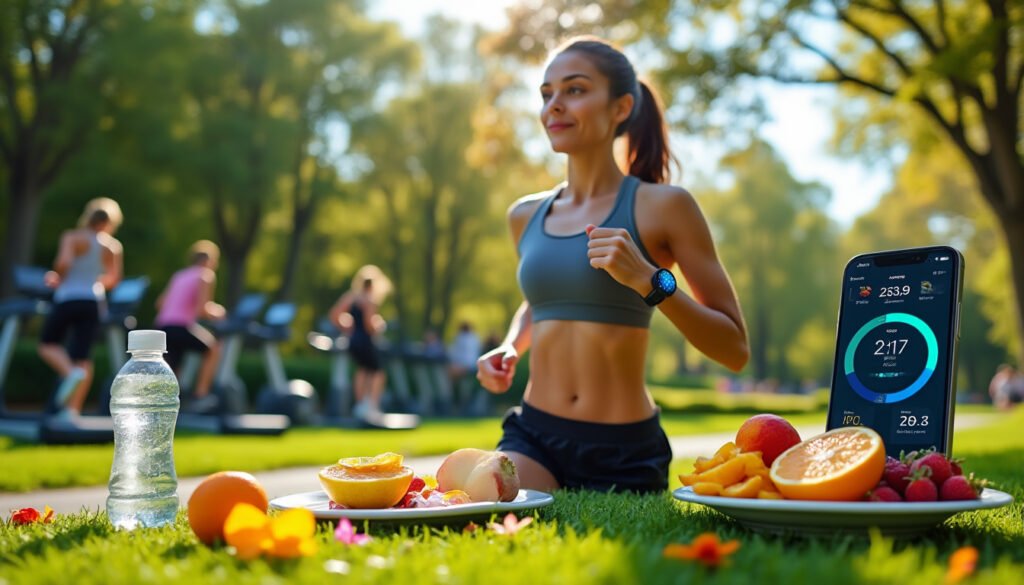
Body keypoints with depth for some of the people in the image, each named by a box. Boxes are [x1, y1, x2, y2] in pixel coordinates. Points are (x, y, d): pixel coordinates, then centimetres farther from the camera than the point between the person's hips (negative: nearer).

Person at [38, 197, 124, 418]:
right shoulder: (114, 247, 7)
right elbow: (114, 279, 12)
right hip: (94, 302, 3)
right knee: (83, 356, 4)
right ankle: (72, 409, -1)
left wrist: (57, 278, 1)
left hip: (68, 298, -3)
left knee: (48, 344, 14)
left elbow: (63, 263, -19)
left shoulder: (73, 237, -4)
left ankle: (70, 373, -15)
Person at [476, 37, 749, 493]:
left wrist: (650, 281, -20)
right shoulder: (525, 215, 9)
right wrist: (510, 349, 9)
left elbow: (735, 349, -7)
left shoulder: (661, 206, -5)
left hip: (623, 453, -3)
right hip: (533, 437, 3)